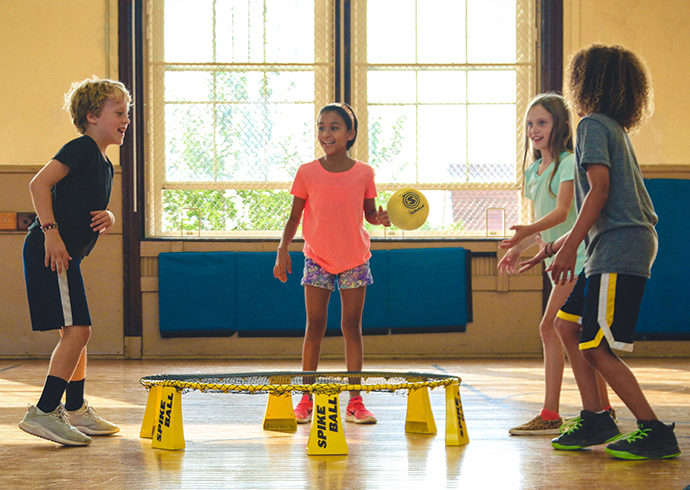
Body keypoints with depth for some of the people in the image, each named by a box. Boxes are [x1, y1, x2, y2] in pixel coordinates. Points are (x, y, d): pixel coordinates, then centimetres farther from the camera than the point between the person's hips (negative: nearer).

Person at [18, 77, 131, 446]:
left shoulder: (105, 165, 19)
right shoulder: (82, 148, -10)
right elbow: (39, 183, -19)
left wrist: (108, 218, 2)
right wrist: (51, 230, -25)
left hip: (66, 254, 10)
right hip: (50, 250, -10)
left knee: (76, 332, 16)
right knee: (77, 330, -15)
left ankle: (76, 412, 26)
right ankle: (43, 413, -17)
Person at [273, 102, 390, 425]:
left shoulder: (364, 173, -1)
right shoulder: (307, 173, -2)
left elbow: (369, 213, 7)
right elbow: (295, 217, 4)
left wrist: (380, 217, -15)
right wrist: (283, 250, -6)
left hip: (354, 260, 0)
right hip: (317, 259, 0)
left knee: (352, 327, 2)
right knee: (314, 327, 0)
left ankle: (355, 402, 5)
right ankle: (306, 400, 8)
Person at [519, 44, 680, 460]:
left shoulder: (594, 125, -6)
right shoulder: (616, 129, 23)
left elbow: (599, 191, -17)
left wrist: (570, 247, -21)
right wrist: (556, 245, 28)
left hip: (619, 249, -10)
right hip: (617, 244, 10)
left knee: (596, 348, -10)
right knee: (567, 325, 14)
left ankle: (655, 432, -10)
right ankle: (595, 419, 14)